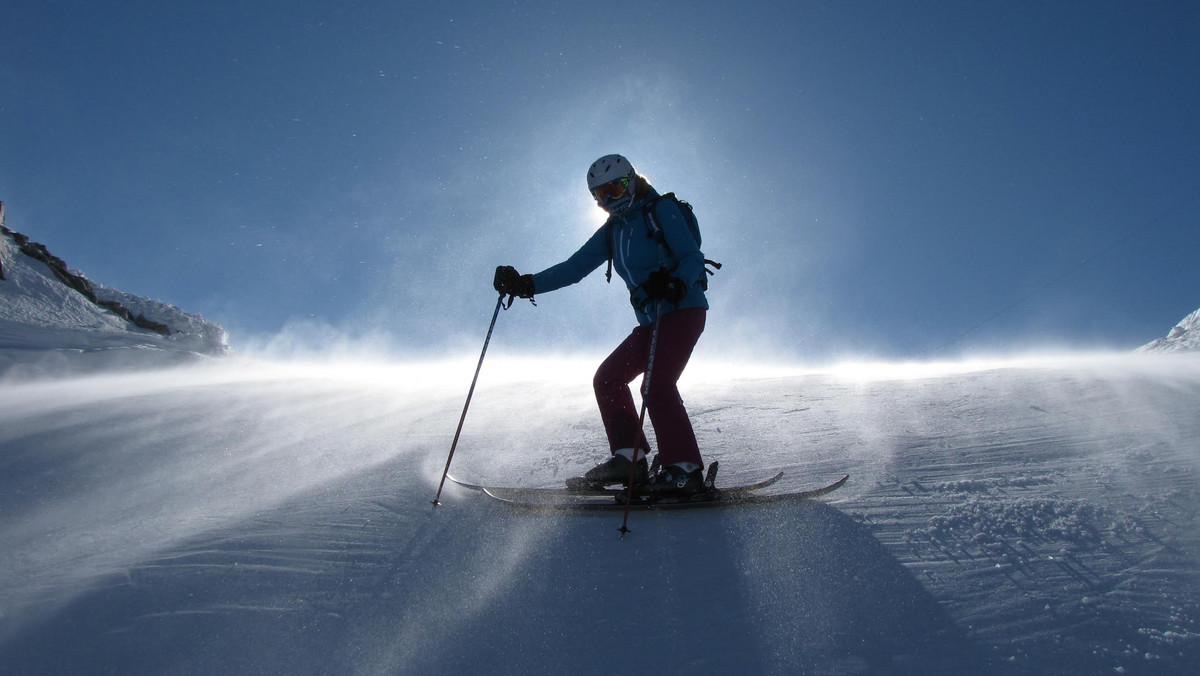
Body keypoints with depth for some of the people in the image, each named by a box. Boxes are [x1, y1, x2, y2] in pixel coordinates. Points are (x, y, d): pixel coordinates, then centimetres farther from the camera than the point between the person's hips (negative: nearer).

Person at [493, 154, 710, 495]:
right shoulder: (611, 231, 15)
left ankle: (685, 469, -19)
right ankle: (628, 458, 2)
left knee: (657, 384, -22)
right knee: (608, 377, 2)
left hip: (685, 309, -8)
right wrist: (526, 284, -1)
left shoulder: (662, 209, -5)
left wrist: (674, 283, -36)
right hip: (651, 321, 8)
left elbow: (693, 258, -14)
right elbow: (574, 267, 10)